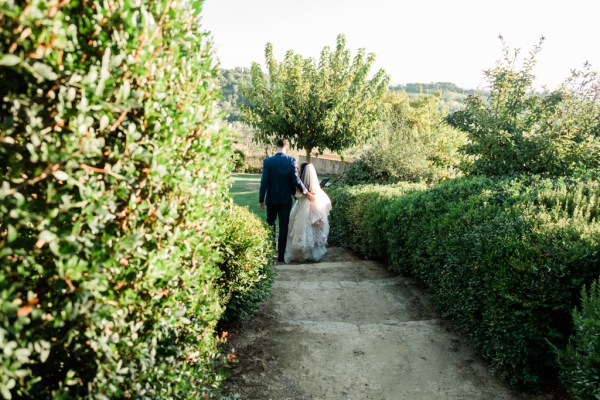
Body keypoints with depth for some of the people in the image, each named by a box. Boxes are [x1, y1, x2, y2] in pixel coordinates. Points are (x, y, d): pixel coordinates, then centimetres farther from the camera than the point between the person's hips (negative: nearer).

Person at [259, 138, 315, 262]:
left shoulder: (268, 161, -8)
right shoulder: (291, 160, -8)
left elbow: (264, 182, -9)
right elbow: (296, 180, -12)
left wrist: (261, 200, -1)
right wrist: (307, 193, 1)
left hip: (272, 199, 0)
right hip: (286, 199, 0)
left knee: (270, 223, 19)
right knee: (284, 227, 6)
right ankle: (280, 255, 11)